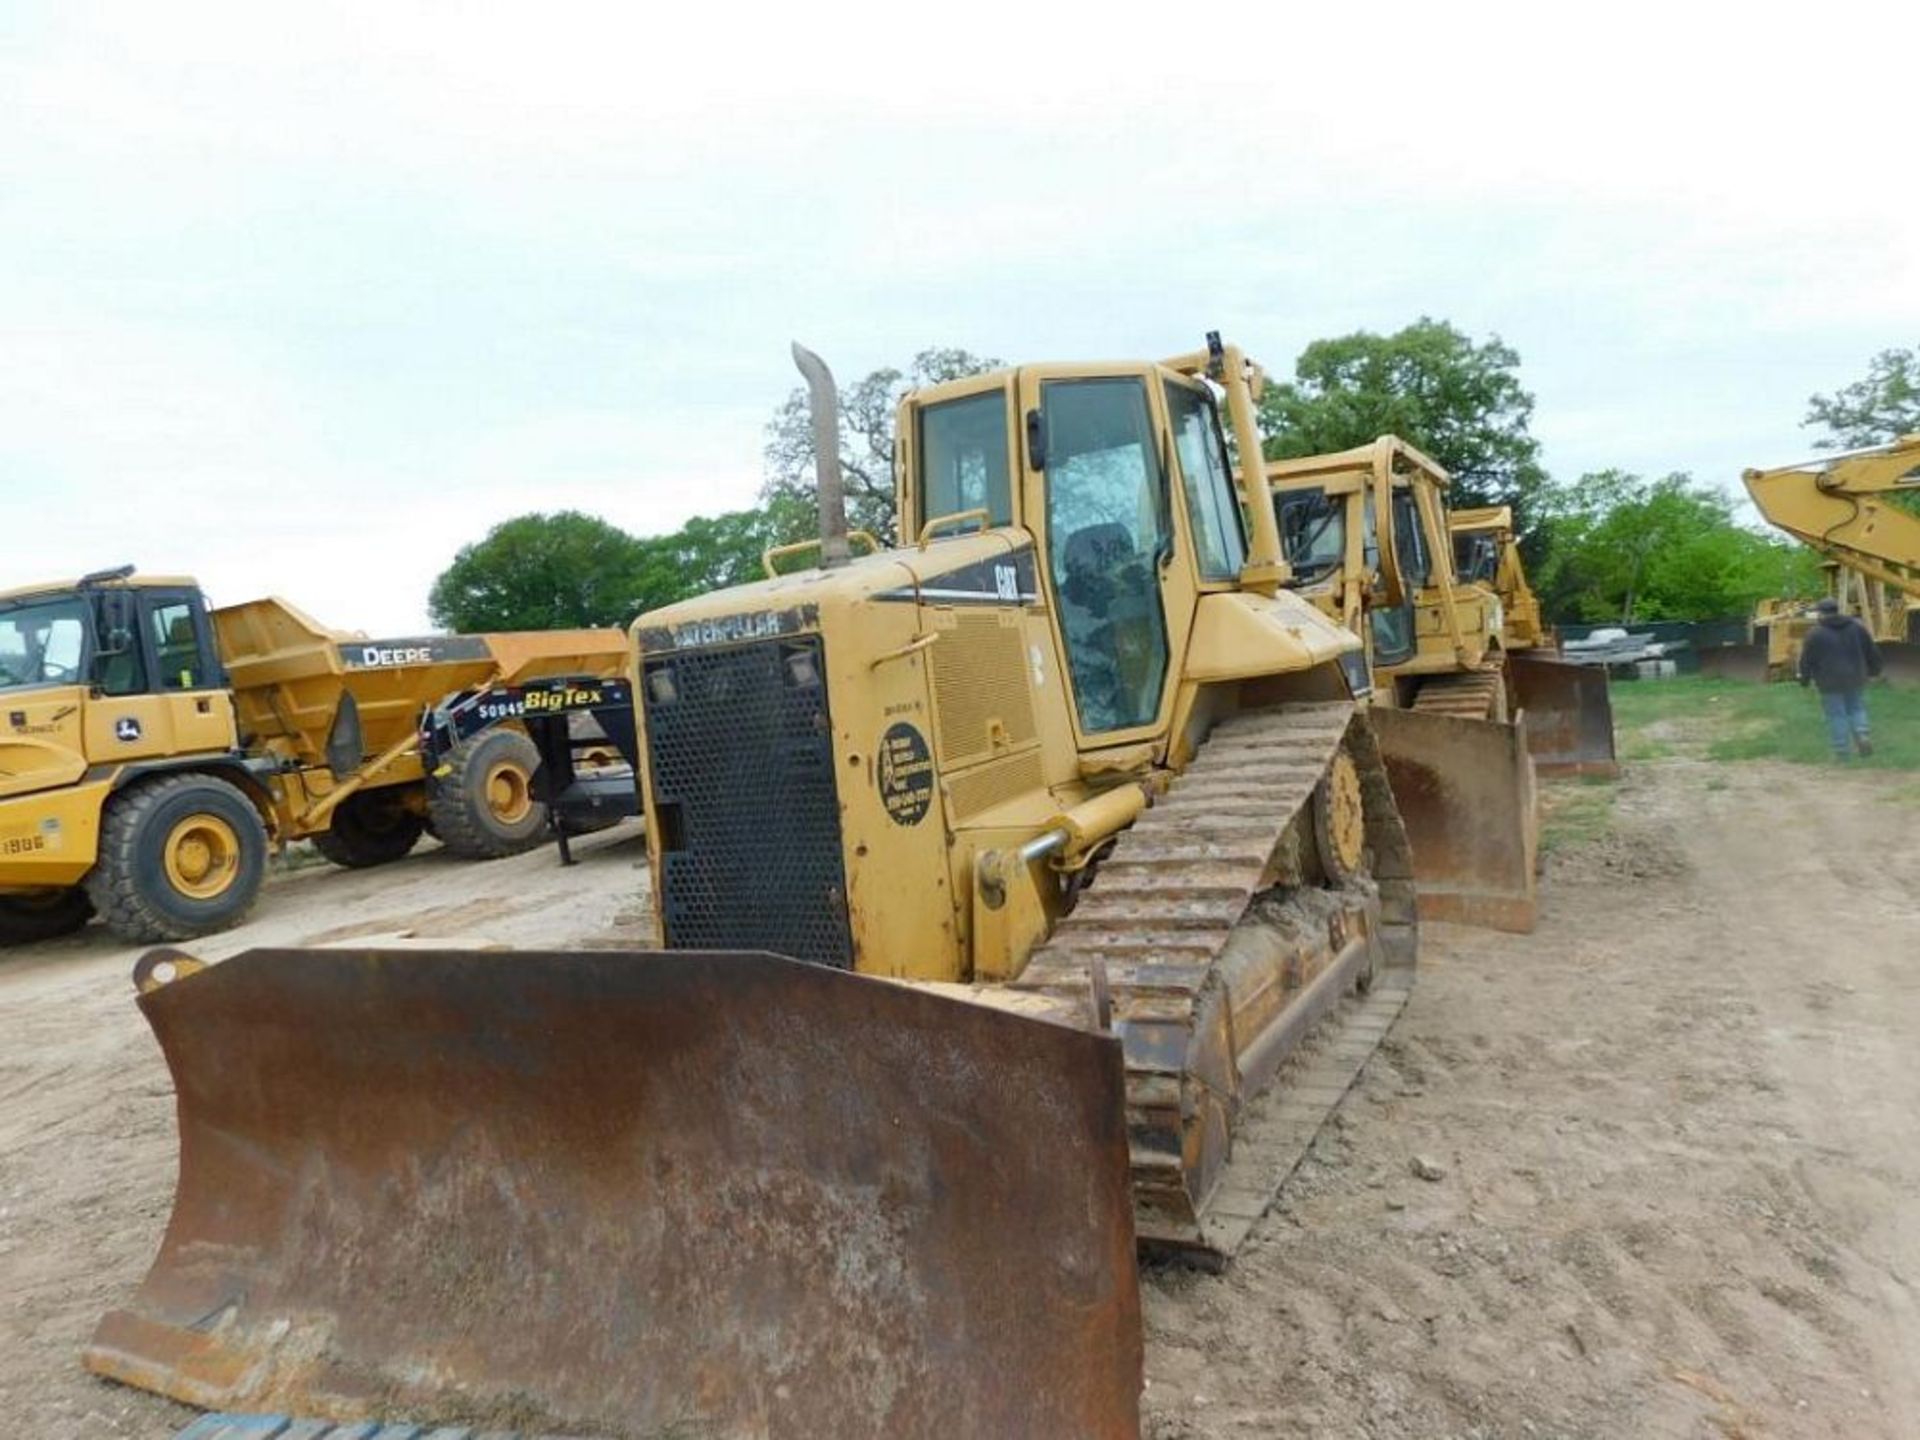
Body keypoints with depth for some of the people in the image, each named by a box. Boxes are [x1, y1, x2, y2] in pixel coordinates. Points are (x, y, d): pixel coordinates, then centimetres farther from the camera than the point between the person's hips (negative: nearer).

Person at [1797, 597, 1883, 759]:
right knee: (1856, 708, 19)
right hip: (1855, 678, 4)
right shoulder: (1857, 626, 3)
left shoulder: (1815, 633, -9)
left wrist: (1804, 679, 9)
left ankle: (1842, 751, 3)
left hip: (1830, 682, -4)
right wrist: (1873, 670, 23)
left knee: (1836, 715, 2)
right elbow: (1872, 650, 10)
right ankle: (1862, 735, -2)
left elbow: (1806, 660, -5)